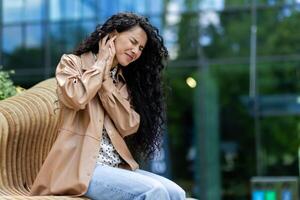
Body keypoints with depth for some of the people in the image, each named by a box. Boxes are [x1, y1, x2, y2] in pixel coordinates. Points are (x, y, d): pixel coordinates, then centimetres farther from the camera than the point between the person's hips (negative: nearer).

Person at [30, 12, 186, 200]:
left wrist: (107, 78, -3)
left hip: (117, 167, 6)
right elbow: (76, 97, -18)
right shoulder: (72, 62, 7)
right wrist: (101, 62, -2)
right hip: (80, 166, -6)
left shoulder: (124, 82, 20)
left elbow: (128, 127, 1)